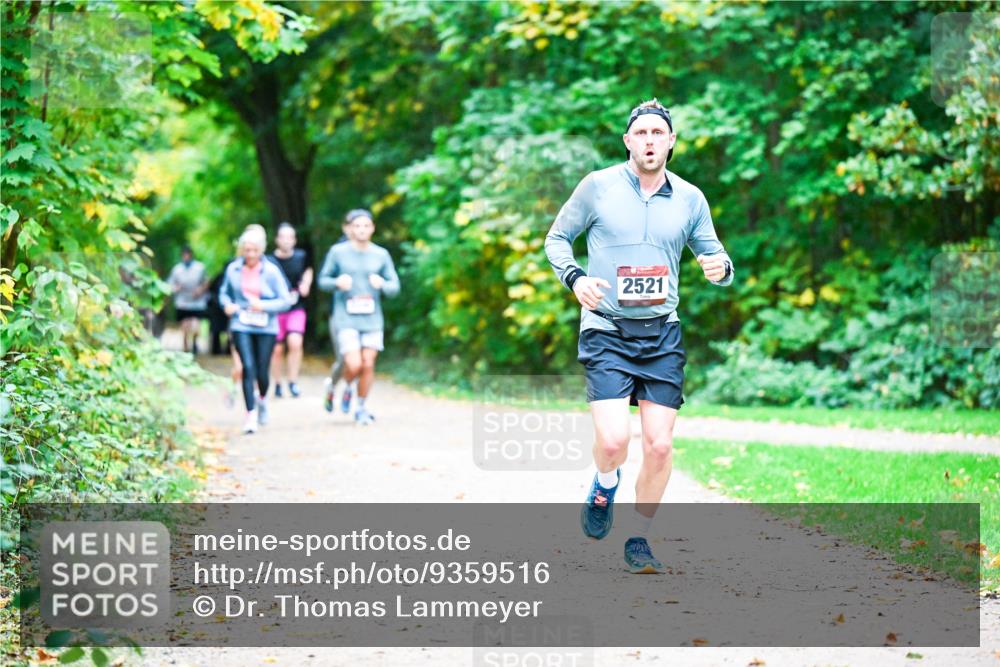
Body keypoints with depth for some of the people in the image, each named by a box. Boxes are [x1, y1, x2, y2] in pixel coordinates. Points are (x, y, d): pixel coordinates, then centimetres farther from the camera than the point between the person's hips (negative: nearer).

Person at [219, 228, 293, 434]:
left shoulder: (271, 271, -4)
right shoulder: (233, 269, 1)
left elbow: (286, 300, -2)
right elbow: (224, 292, 16)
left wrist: (264, 306, -16)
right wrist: (227, 304, -5)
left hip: (266, 327, 0)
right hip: (241, 326, 0)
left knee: (262, 370, 3)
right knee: (248, 367, -14)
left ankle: (262, 399, 37)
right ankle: (251, 415, -8)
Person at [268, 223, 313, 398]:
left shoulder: (301, 257, 0)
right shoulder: (269, 261, -6)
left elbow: (308, 270, 20)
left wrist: (306, 284, 0)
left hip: (296, 309, 1)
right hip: (275, 309, -1)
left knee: (295, 342, -19)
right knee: (277, 349, 3)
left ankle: (293, 382, -8)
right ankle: (277, 384, 20)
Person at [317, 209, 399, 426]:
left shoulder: (381, 254, 6)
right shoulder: (337, 252, 1)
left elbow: (395, 286, 9)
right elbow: (323, 280, 8)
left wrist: (382, 284, -13)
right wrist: (337, 282, -13)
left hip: (372, 319, 2)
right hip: (346, 320, -2)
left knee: (368, 365, 0)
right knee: (354, 365, -13)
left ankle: (362, 408, 17)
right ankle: (346, 387, 22)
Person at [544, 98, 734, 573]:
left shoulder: (689, 198, 7)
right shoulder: (597, 186, 0)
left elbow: (712, 253, 14)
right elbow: (557, 237, 10)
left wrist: (720, 267, -10)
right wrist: (574, 278, -9)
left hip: (662, 333, 3)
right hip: (606, 331, -3)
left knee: (659, 445, -3)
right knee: (614, 440, -18)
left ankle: (637, 539, 17)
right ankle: (605, 485, 19)